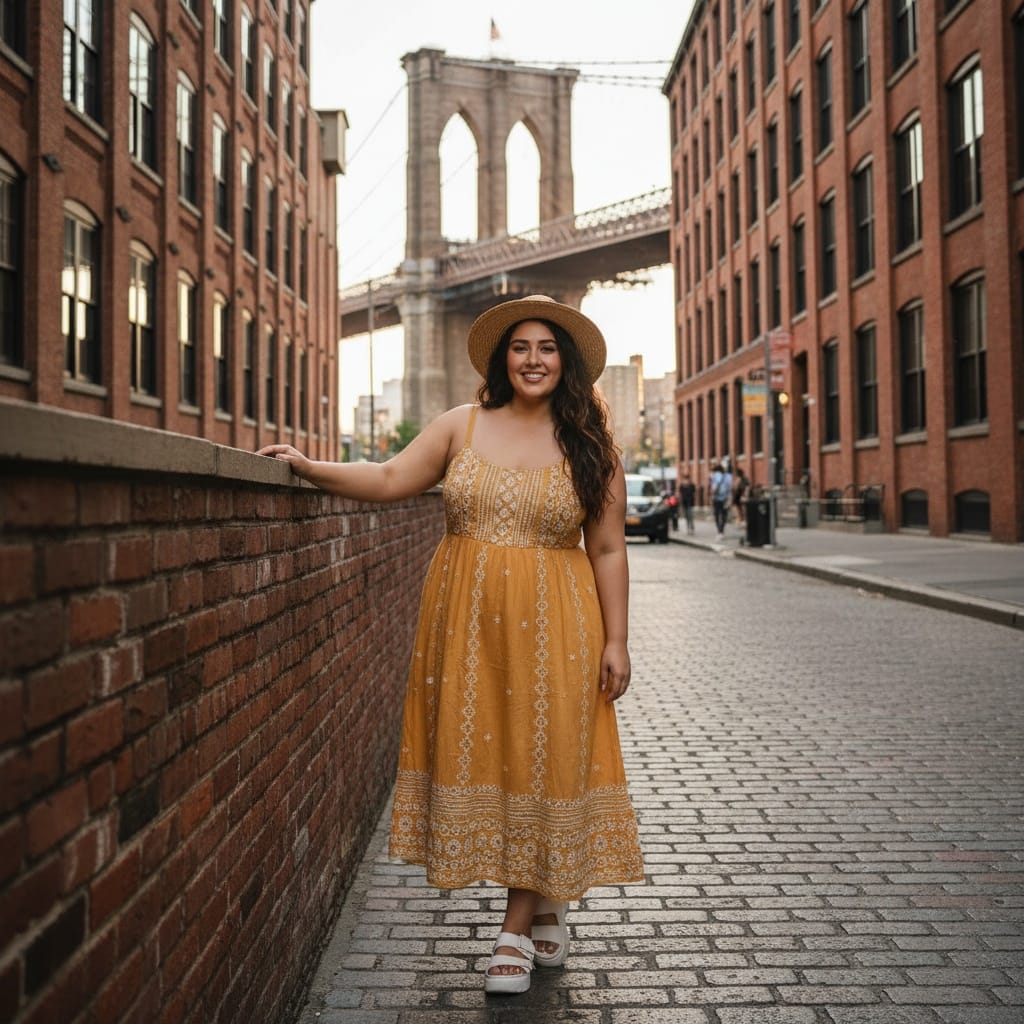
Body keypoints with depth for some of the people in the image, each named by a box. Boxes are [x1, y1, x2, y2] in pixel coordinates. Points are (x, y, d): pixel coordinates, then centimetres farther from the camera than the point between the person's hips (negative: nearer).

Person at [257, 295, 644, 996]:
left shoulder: (589, 446, 2)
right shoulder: (462, 426, 7)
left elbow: (607, 550, 1)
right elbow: (390, 480, 3)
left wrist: (615, 640, -3)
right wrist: (309, 468, -9)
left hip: (549, 631, -2)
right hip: (468, 624, 2)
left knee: (540, 756, 0)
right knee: (479, 753, 5)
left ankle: (518, 927, 14)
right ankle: (543, 912, 24)